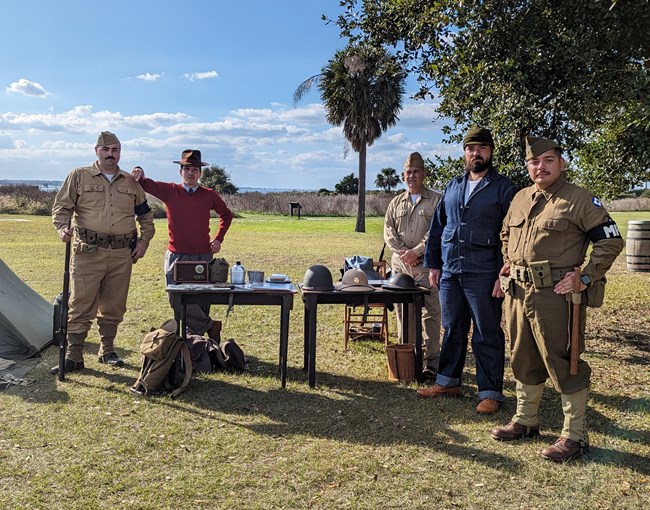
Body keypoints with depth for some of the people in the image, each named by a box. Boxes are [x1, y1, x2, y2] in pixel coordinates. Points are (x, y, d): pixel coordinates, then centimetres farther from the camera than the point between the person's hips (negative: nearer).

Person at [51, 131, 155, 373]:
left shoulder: (131, 182, 14)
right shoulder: (79, 176, 6)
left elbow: (145, 215, 21)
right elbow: (61, 207, 4)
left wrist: (144, 241, 10)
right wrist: (63, 228, -15)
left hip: (123, 254, 3)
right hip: (88, 252, -3)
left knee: (114, 307, 10)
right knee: (81, 305, -3)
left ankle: (107, 350, 25)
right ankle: (73, 356, 6)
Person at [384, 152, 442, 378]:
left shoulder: (435, 200, 2)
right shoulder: (396, 202, 17)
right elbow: (389, 230, 9)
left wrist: (416, 251, -14)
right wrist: (402, 252, -6)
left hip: (426, 265, -4)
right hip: (400, 265, 4)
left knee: (430, 312, -4)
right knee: (403, 312, 7)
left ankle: (431, 361, 1)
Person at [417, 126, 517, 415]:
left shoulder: (503, 188, -1)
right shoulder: (452, 187, 14)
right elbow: (437, 227, 17)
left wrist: (504, 275, -12)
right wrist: (433, 264, 11)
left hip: (483, 275, -5)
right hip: (449, 272, 5)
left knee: (487, 335, 2)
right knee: (452, 329, 15)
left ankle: (490, 392, 12)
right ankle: (448, 381, 28)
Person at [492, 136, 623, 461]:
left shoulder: (579, 200, -7)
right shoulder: (520, 199, 12)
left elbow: (611, 241, -8)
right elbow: (506, 234, 28)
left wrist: (586, 278, -14)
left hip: (556, 295, -7)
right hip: (518, 293, 7)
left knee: (563, 364, -1)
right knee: (524, 361, 17)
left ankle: (574, 436, 12)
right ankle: (525, 421, 33)